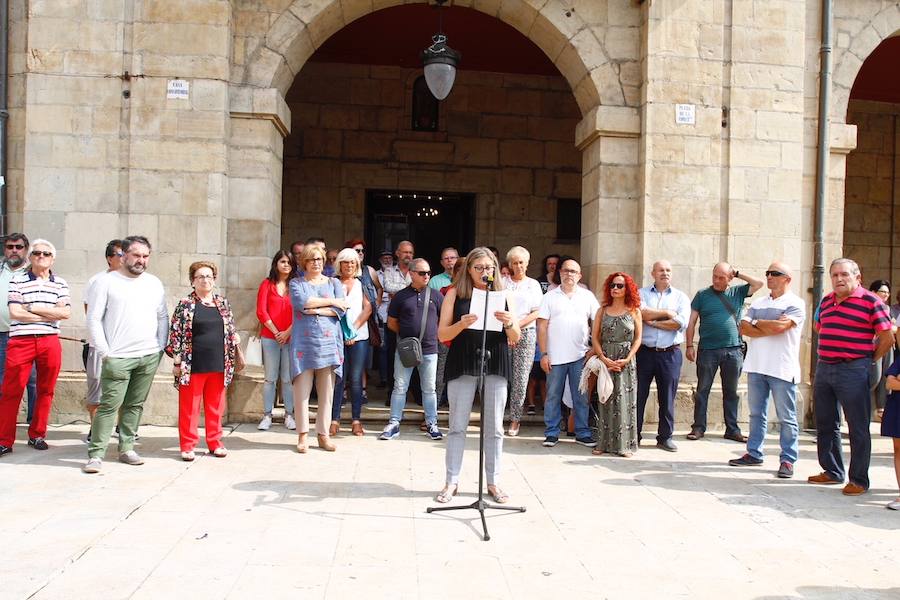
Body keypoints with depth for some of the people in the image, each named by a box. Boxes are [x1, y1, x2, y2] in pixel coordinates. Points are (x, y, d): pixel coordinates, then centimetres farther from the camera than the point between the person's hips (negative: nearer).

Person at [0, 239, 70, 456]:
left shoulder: (60, 283, 10)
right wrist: (50, 314, -6)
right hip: (20, 341, -2)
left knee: (46, 391, 8)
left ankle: (37, 435, 21)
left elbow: (65, 312, -4)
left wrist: (32, 308, -7)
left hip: (50, 342, 2)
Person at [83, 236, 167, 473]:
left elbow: (162, 318, 16)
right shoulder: (106, 282, -1)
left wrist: (161, 348, 7)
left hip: (149, 357, 4)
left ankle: (126, 448, 19)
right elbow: (94, 320, -3)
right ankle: (95, 455, 0)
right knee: (109, 405, -7)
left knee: (135, 405, 9)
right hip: (118, 357, -4)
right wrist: (104, 352, -8)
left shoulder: (154, 283, 11)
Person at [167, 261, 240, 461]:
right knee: (189, 407, 3)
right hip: (193, 367, -3)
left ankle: (215, 442, 23)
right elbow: (176, 335, -3)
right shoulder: (185, 305, -2)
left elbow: (231, 332, 14)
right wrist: (177, 362, -6)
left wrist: (231, 361, 11)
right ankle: (187, 446, 13)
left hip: (218, 366, 4)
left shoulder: (223, 303, 9)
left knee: (216, 407, 11)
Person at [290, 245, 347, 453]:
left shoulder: (334, 283, 15)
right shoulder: (296, 283, 10)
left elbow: (341, 309, 0)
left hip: (329, 342, 2)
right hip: (303, 342, -2)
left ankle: (323, 434, 10)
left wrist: (314, 309, -9)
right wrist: (331, 302, -6)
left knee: (326, 392, 3)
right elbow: (300, 302, -11)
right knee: (302, 390, -4)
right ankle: (303, 435, 3)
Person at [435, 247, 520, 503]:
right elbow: (442, 334, 0)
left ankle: (493, 482, 16)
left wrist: (510, 323, -14)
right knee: (457, 426, 3)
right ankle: (452, 482, 12)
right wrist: (462, 324, -19)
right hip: (462, 364, -1)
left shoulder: (503, 295, 9)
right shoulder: (455, 294, 4)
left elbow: (516, 338, 7)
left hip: (495, 365, 2)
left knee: (494, 428, 6)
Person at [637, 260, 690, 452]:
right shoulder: (642, 293, 6)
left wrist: (653, 321, -8)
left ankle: (665, 437, 19)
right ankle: (634, 436, 12)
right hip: (645, 351, -1)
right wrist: (667, 313, -8)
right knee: (638, 395, 3)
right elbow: (641, 313, -14)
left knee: (667, 398, 7)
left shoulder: (681, 297, 8)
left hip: (670, 354, 1)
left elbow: (681, 323, -9)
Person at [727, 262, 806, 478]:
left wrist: (756, 323, -2)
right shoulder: (758, 303, 14)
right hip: (756, 366, 6)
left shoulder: (795, 304, -4)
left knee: (787, 418, 1)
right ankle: (754, 453, 20)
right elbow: (744, 328, 2)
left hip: (782, 369, -6)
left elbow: (779, 327, -18)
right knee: (756, 414, 12)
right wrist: (770, 328, -11)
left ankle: (787, 460, 7)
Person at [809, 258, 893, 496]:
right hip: (824, 368, 7)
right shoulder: (826, 301, 12)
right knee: (826, 425, 15)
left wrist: (870, 360, 1)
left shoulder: (870, 302, -8)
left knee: (858, 428, 1)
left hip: (853, 371, -7)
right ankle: (832, 472, 28)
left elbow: (887, 338, -7)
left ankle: (859, 480, 10)